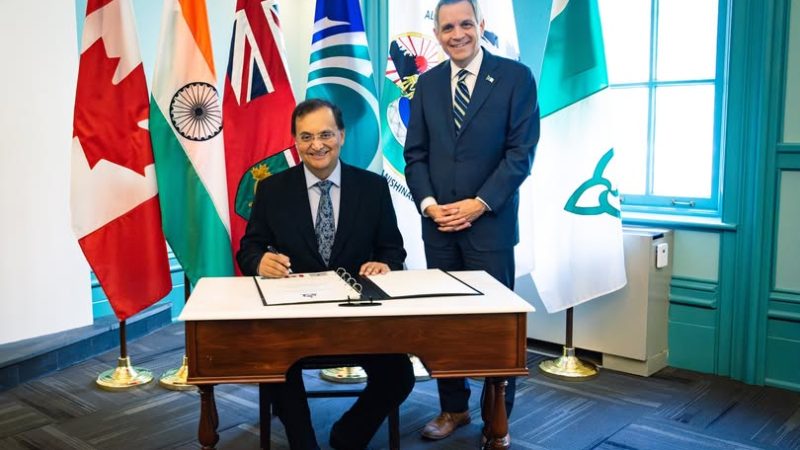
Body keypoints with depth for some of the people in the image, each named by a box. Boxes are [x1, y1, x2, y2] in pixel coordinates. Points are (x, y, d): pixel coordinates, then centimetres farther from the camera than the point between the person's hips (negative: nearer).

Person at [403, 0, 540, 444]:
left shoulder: (515, 76, -1)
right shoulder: (428, 83, 11)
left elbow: (521, 152, -7)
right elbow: (415, 154, 9)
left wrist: (479, 204, -13)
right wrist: (428, 203, -7)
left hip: (490, 221, -3)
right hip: (439, 222, 4)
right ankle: (453, 408, 23)